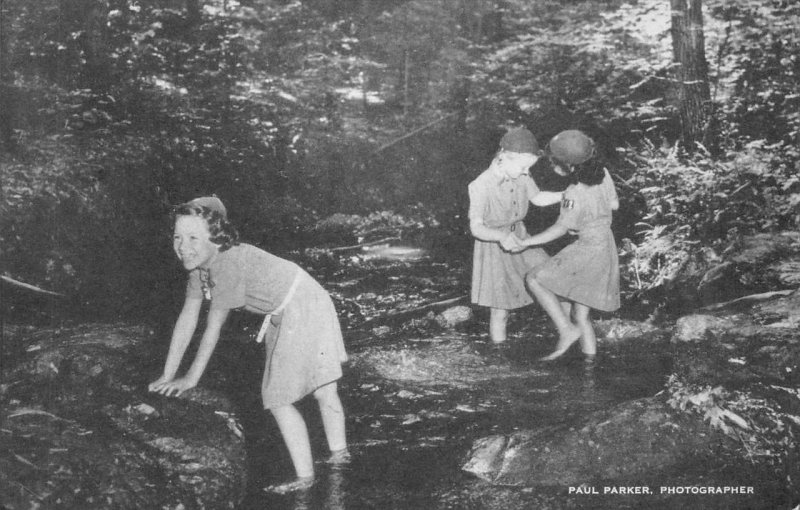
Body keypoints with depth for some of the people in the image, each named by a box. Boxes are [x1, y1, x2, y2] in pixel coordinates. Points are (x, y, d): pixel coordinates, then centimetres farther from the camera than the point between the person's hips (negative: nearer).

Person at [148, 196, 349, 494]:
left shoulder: (230, 264, -31)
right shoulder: (200, 264, -4)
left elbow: (214, 328, -24)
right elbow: (187, 319, -1)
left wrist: (192, 377, -15)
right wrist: (168, 376, -1)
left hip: (303, 310, -9)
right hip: (283, 314, 9)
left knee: (278, 399, -7)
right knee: (323, 388, 23)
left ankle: (305, 477, 1)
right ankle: (339, 453, 39)